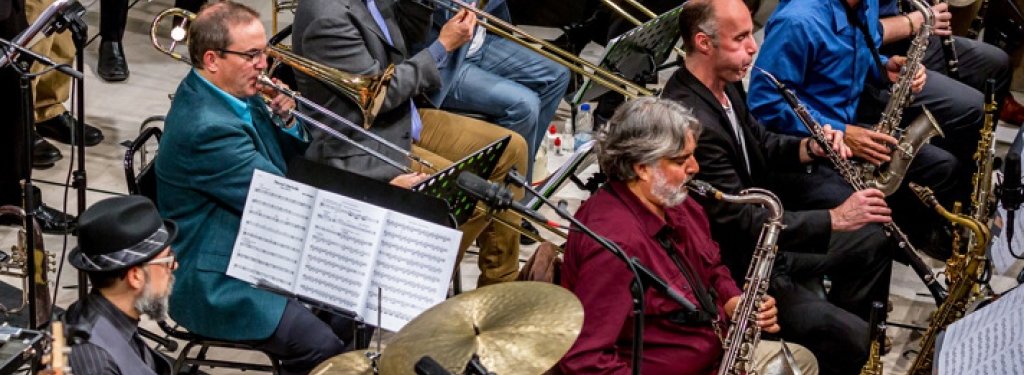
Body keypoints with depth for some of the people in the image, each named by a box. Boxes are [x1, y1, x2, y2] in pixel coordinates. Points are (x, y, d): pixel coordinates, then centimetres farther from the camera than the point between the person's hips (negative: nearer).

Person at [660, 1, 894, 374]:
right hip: (731, 268, -11)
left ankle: (838, 341, 29)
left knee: (873, 242, 20)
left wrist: (809, 148, -5)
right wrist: (834, 219, -30)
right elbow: (741, 223, -31)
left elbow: (761, 144, 16)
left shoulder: (723, 84, 0)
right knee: (858, 342, -17)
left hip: (762, 234, 11)